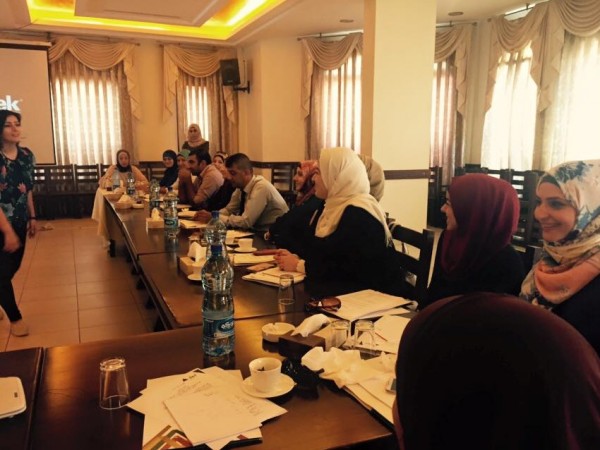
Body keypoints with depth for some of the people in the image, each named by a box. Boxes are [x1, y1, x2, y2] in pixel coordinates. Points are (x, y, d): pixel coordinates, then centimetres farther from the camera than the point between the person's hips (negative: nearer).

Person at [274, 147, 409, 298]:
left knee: (310, 294, -29)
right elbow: (322, 252, 10)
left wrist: (299, 265, -14)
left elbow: (348, 269, -23)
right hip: (348, 285, 8)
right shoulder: (335, 206, 11)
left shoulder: (358, 214, -19)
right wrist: (296, 258, -9)